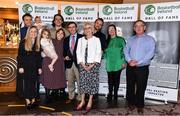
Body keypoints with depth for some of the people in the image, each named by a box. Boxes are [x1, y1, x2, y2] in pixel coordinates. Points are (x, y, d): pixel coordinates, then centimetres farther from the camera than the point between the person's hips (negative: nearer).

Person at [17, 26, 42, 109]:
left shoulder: (38, 44, 8)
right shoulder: (23, 42, -3)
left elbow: (39, 57, 9)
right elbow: (19, 55, -4)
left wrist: (39, 67, 5)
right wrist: (20, 66, -10)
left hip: (35, 67, 3)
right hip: (26, 67, -3)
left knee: (34, 84, 5)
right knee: (27, 83, 1)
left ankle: (33, 100, 15)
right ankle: (28, 101, 9)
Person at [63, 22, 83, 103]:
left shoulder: (81, 37, -1)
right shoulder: (66, 39, 15)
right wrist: (65, 56, 0)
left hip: (78, 62, -4)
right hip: (69, 63, 5)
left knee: (79, 82, 1)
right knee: (70, 82, 13)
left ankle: (80, 98, 14)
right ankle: (71, 97, 28)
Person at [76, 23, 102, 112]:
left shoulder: (96, 39, 1)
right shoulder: (80, 40, 9)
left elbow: (98, 53, -3)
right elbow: (78, 53, 5)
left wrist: (92, 65, -10)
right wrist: (83, 64, -5)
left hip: (93, 64, -2)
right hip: (83, 65, 2)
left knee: (92, 82, 0)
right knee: (82, 81, 2)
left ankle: (90, 102, 13)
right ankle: (82, 101, 16)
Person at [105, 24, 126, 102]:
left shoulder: (120, 40, 0)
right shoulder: (107, 41, 10)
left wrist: (124, 62, -6)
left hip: (118, 64, -2)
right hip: (109, 64, 2)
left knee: (116, 79, 5)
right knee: (110, 80, 5)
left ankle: (115, 94, 19)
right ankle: (110, 94, 18)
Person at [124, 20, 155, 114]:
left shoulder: (150, 39, -1)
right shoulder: (131, 39, 12)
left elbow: (151, 53, -12)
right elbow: (126, 51, 5)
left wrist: (138, 62, -17)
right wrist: (129, 60, -14)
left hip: (142, 68, -3)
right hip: (130, 67, 3)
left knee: (141, 88, 4)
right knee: (130, 86, 11)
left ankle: (140, 106, 20)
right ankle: (131, 103, 28)